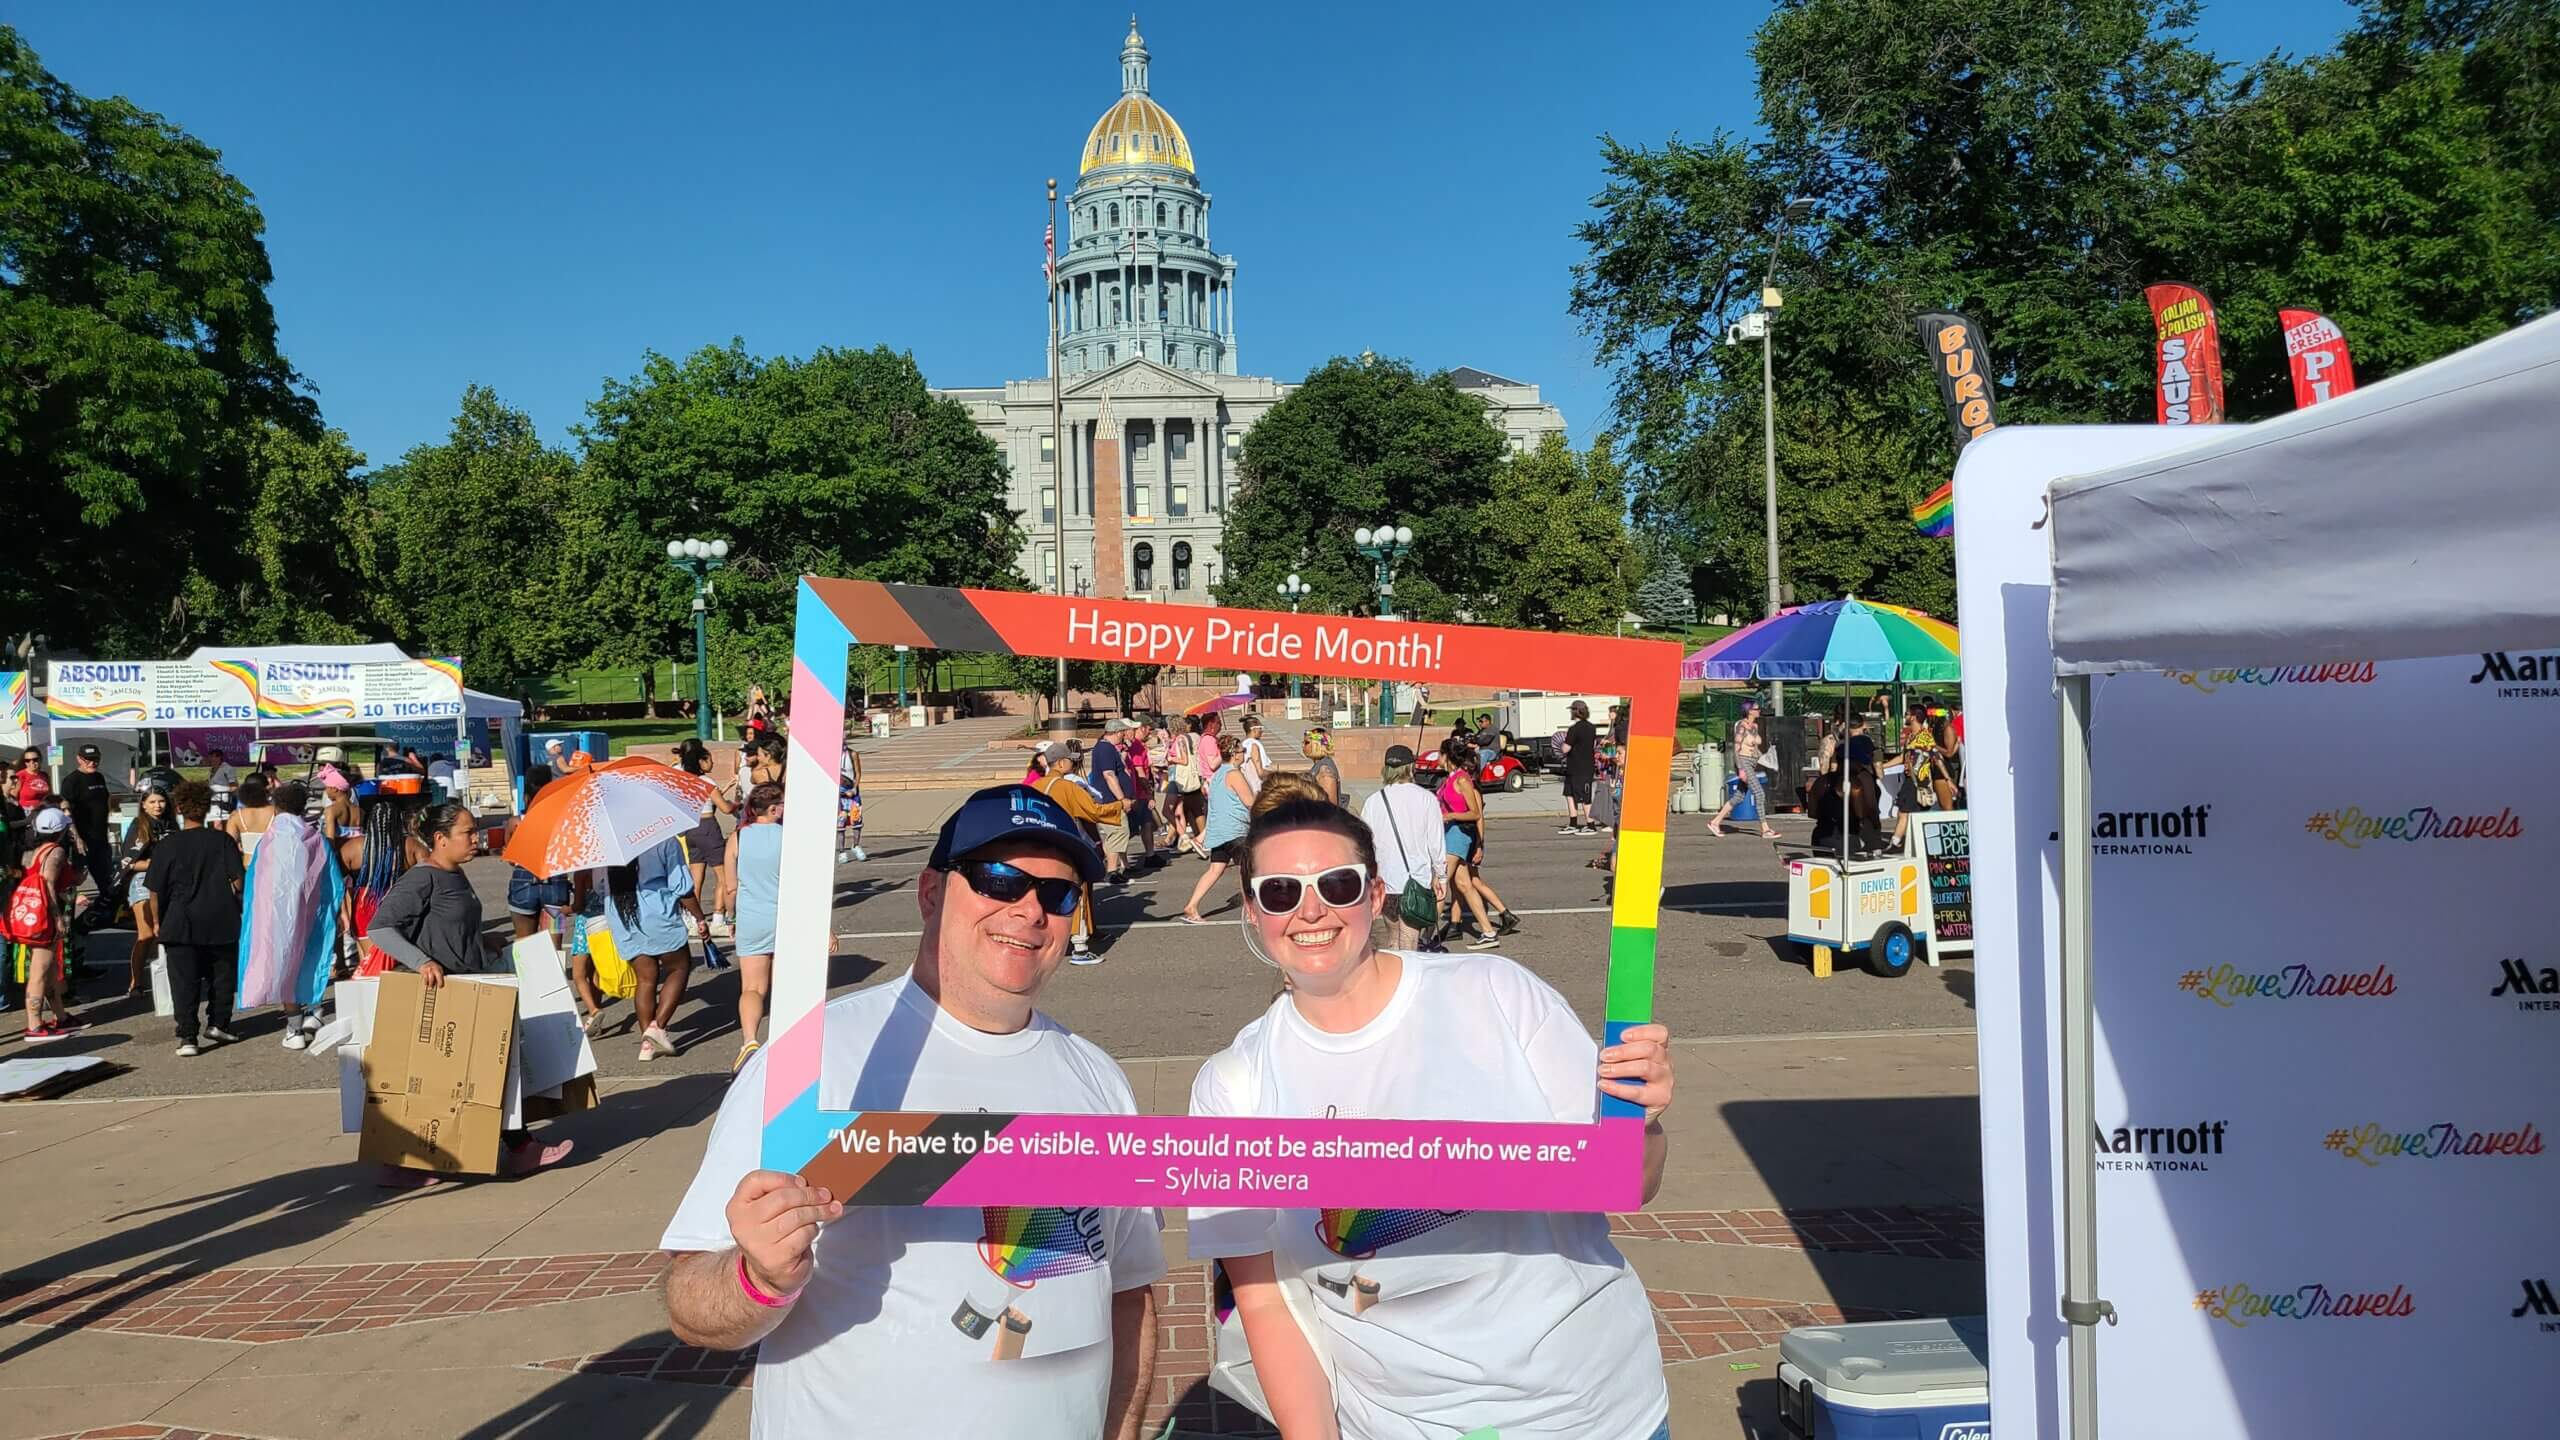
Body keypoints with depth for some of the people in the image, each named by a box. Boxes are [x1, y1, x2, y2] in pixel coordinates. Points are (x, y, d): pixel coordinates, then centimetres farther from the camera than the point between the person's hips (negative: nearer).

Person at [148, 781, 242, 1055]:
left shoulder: (166, 845, -4)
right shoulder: (222, 840, -2)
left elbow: (155, 890, -2)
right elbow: (238, 879, -3)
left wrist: (158, 920, 11)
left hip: (181, 922, -1)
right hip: (221, 920, 1)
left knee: (184, 981, 1)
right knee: (222, 975, 17)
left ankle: (187, 1037, -3)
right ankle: (217, 1024, 21)